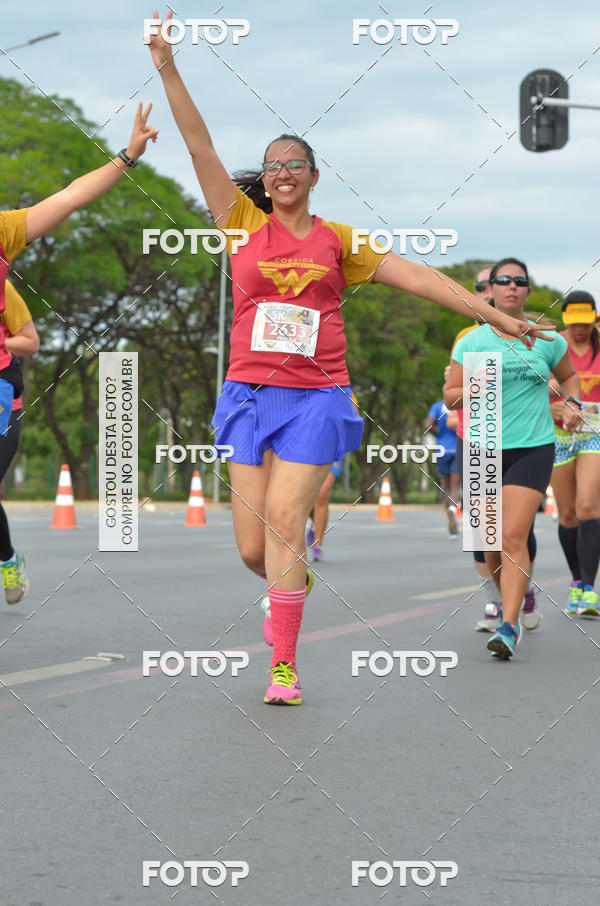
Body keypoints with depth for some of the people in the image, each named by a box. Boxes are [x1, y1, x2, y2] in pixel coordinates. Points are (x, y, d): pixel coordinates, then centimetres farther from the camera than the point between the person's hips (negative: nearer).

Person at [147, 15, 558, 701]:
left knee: (285, 523, -14)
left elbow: (412, 276, 11)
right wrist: (168, 70, -7)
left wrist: (495, 315, 10)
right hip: (250, 392, 1)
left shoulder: (336, 240, 9)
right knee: (252, 547, 0)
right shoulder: (244, 225, 7)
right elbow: (200, 146, 0)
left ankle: (284, 667, -9)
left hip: (316, 397, -1)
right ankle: (292, 583, 36)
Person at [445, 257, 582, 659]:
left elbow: (569, 376, 22)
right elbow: (450, 396, 6)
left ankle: (508, 627, -18)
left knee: (514, 536, -16)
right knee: (491, 541, 6)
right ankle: (508, 602, 33)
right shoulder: (472, 341, 3)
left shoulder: (547, 338, 5)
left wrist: (573, 404, 3)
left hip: (534, 448, -2)